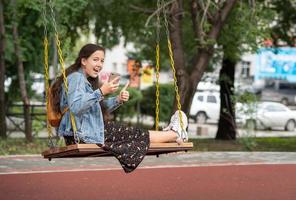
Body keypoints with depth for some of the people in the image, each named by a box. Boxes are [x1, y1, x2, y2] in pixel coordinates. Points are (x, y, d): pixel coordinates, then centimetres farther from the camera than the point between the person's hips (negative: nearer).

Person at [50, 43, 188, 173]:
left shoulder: (86, 80, 17)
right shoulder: (75, 78, -15)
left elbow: (99, 107, 20)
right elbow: (75, 107, -31)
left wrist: (118, 100, 2)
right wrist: (101, 92, -34)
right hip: (82, 136, -9)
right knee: (135, 135, 1)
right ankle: (175, 134, 15)